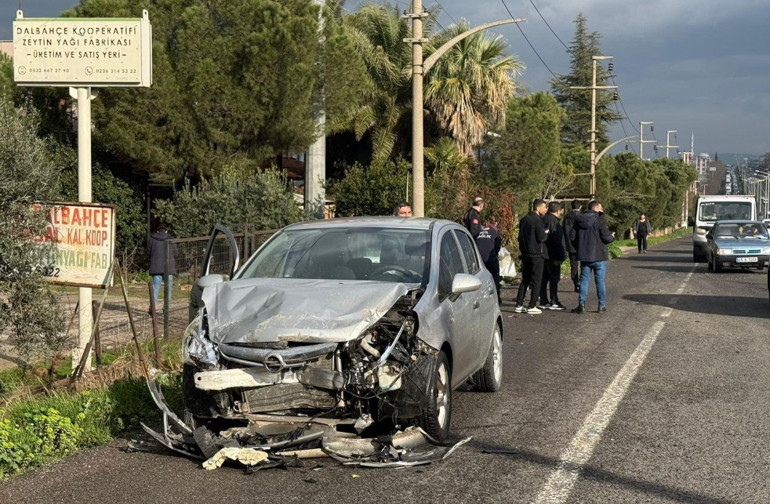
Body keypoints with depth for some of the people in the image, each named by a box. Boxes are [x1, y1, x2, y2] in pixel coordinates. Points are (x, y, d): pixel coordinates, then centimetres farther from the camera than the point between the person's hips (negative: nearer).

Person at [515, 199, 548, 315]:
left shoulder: (524, 220, 11)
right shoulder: (537, 220, -14)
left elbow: (520, 237, 16)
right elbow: (541, 237, -17)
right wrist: (546, 234, 1)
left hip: (525, 253, 8)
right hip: (536, 254, -8)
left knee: (525, 280, 13)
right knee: (536, 281, -1)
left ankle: (519, 305, 12)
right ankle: (532, 306, -3)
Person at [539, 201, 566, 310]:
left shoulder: (544, 219, 12)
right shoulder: (553, 220, -16)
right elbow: (557, 239, -20)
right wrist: (561, 255, -19)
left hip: (544, 254, 9)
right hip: (552, 255, -9)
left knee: (545, 278, 12)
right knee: (554, 278, -4)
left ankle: (543, 301, 17)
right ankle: (554, 302, -4)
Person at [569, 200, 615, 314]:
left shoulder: (579, 220, 4)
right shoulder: (600, 220, -11)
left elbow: (572, 237, 3)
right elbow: (606, 237, -17)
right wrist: (612, 237, 6)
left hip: (584, 256, 4)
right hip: (599, 257, -4)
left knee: (584, 280, 9)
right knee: (600, 281, 5)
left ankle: (582, 304, 2)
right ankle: (602, 305, 9)